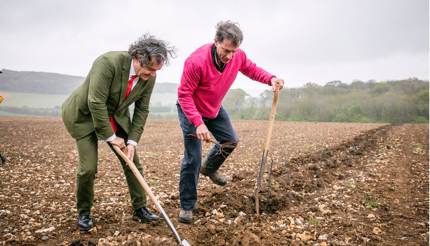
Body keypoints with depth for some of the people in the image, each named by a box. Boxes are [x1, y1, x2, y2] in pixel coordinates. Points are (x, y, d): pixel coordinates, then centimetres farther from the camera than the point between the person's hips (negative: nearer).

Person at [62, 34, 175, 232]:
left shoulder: (149, 77, -15)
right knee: (88, 167, -10)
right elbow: (96, 103, -32)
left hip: (116, 117, 5)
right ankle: (83, 212, 15)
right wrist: (110, 137, -24)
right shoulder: (108, 62, -33)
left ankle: (140, 208, 17)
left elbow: (142, 110, -6)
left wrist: (132, 141, -13)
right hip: (84, 114, -5)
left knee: (132, 161, 2)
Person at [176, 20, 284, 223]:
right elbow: (184, 95, -29)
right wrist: (198, 123, -37)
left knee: (231, 140, 16)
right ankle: (186, 206, 7)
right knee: (192, 159, -7)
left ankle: (209, 168, 43)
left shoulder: (238, 56, -18)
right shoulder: (196, 61, -36)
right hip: (191, 110, -6)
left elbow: (251, 69, 3)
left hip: (214, 109, 6)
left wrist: (270, 79, -17)